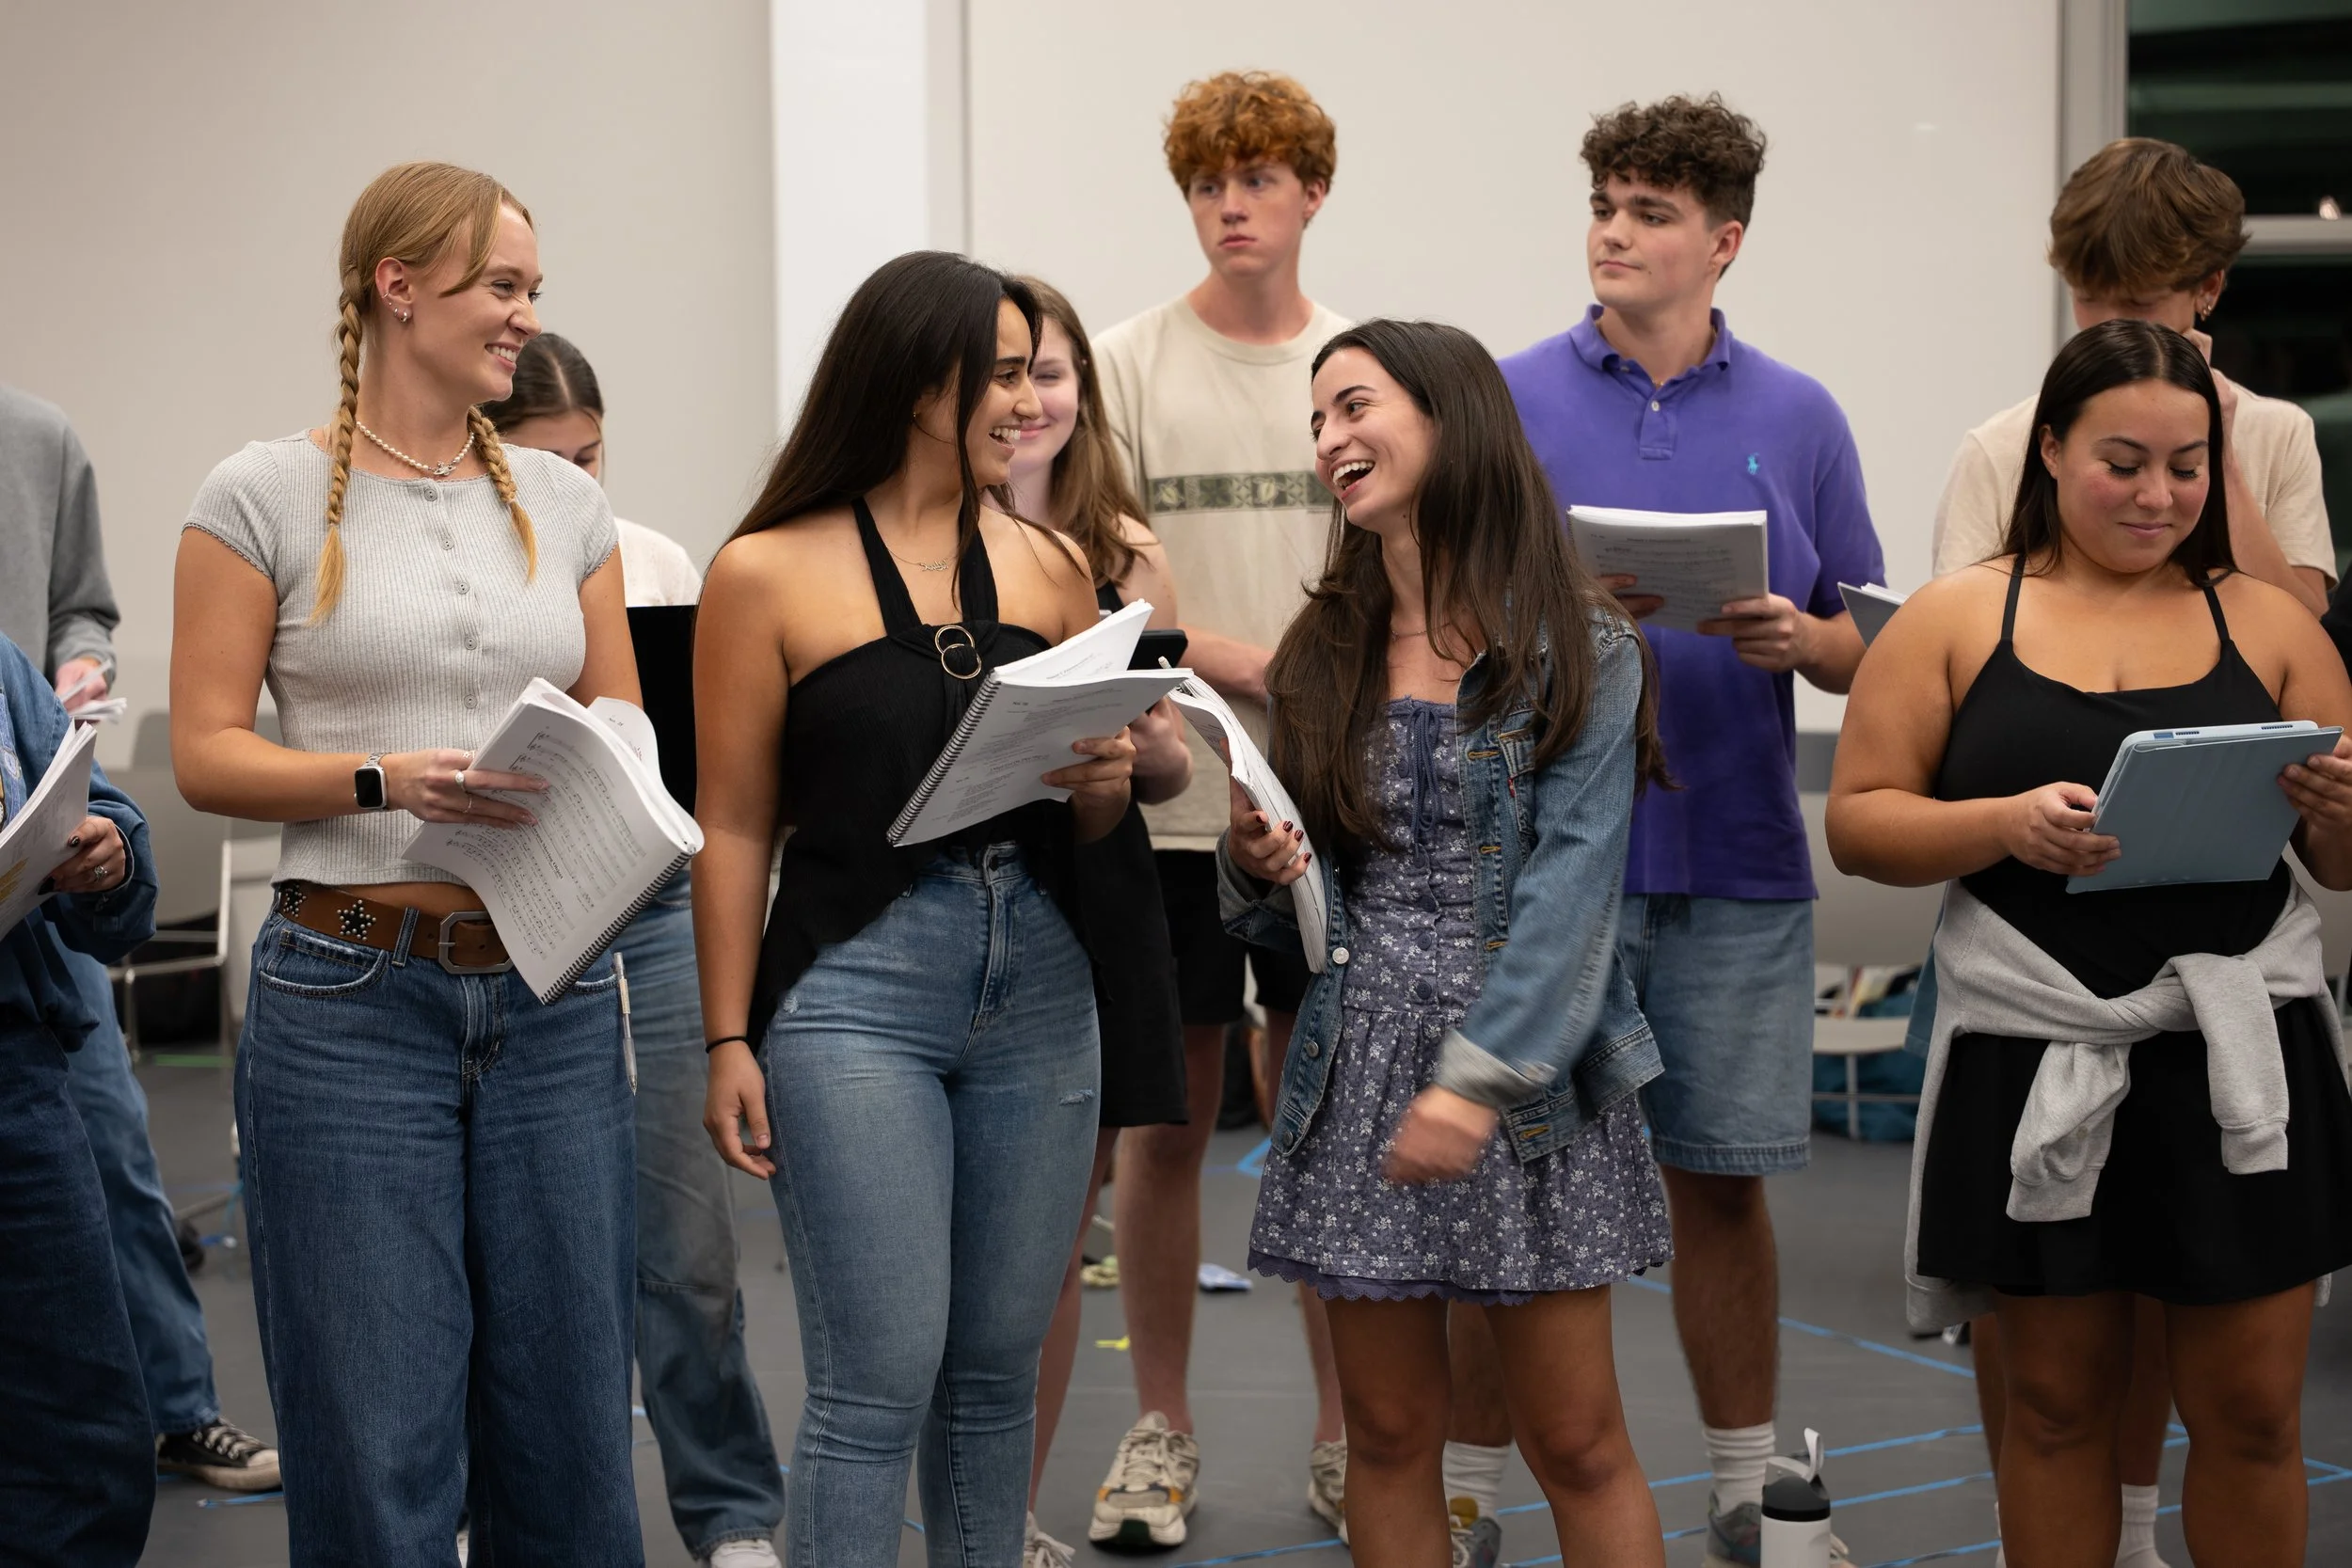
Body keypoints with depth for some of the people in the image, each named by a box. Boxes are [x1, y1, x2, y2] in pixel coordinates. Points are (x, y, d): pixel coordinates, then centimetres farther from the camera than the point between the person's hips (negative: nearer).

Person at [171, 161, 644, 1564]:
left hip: (555, 995, 4)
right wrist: (388, 780, -18)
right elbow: (207, 750, -3)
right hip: (355, 989, -4)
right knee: (376, 1445, 0)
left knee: (570, 1422, 7)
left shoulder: (563, 501, 12)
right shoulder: (267, 497, -1)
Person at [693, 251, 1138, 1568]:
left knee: (999, 1367, 10)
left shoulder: (1050, 565, 11)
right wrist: (728, 1041, -6)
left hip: (1039, 988, 5)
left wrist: (1109, 785, -4)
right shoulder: (769, 572, -2)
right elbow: (735, 826, -1)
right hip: (858, 986, -5)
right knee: (881, 1383, -6)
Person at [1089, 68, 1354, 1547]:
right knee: (1170, 1120, 6)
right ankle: (1161, 1433, 18)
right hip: (1172, 800, -2)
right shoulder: (1130, 364, 1)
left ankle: (1345, 1436, 19)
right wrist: (1240, 665, -18)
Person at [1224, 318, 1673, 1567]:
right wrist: (1256, 866, -9)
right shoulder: (1319, 657, 10)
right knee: (1388, 1434, 8)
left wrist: (1480, 1079, -21)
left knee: (1574, 1439, 1)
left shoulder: (1579, 648, -4)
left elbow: (1571, 887, -12)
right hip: (1358, 1072, 4)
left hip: (1530, 1074, -4)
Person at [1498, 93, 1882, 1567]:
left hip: (1736, 860, 2)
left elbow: (1865, 643, 11)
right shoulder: (1509, 403, 2)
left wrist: (1793, 635, -11)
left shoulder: (1799, 419, 8)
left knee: (1723, 1178, 9)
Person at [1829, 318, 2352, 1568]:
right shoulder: (1957, 620, 4)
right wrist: (2009, 824, -18)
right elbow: (1857, 823, -1)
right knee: (2057, 1401, 9)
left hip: (2240, 1052, 1)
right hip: (2037, 1062, -1)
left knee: (2251, 1410, 5)